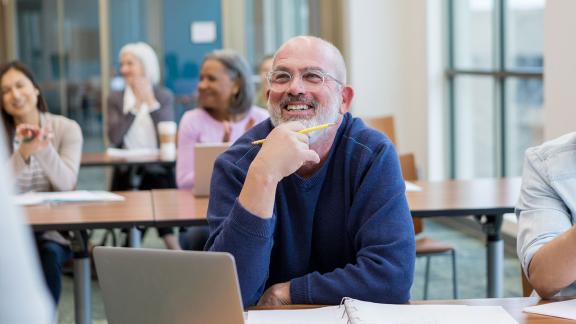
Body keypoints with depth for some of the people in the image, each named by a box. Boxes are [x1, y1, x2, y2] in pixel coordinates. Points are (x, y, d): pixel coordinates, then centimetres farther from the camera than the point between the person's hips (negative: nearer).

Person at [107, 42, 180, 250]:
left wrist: (150, 100, -6)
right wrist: (136, 105, -7)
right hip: (127, 173, 1)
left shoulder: (164, 96, 7)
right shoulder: (115, 99, 9)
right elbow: (114, 138, -7)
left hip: (158, 171, -1)